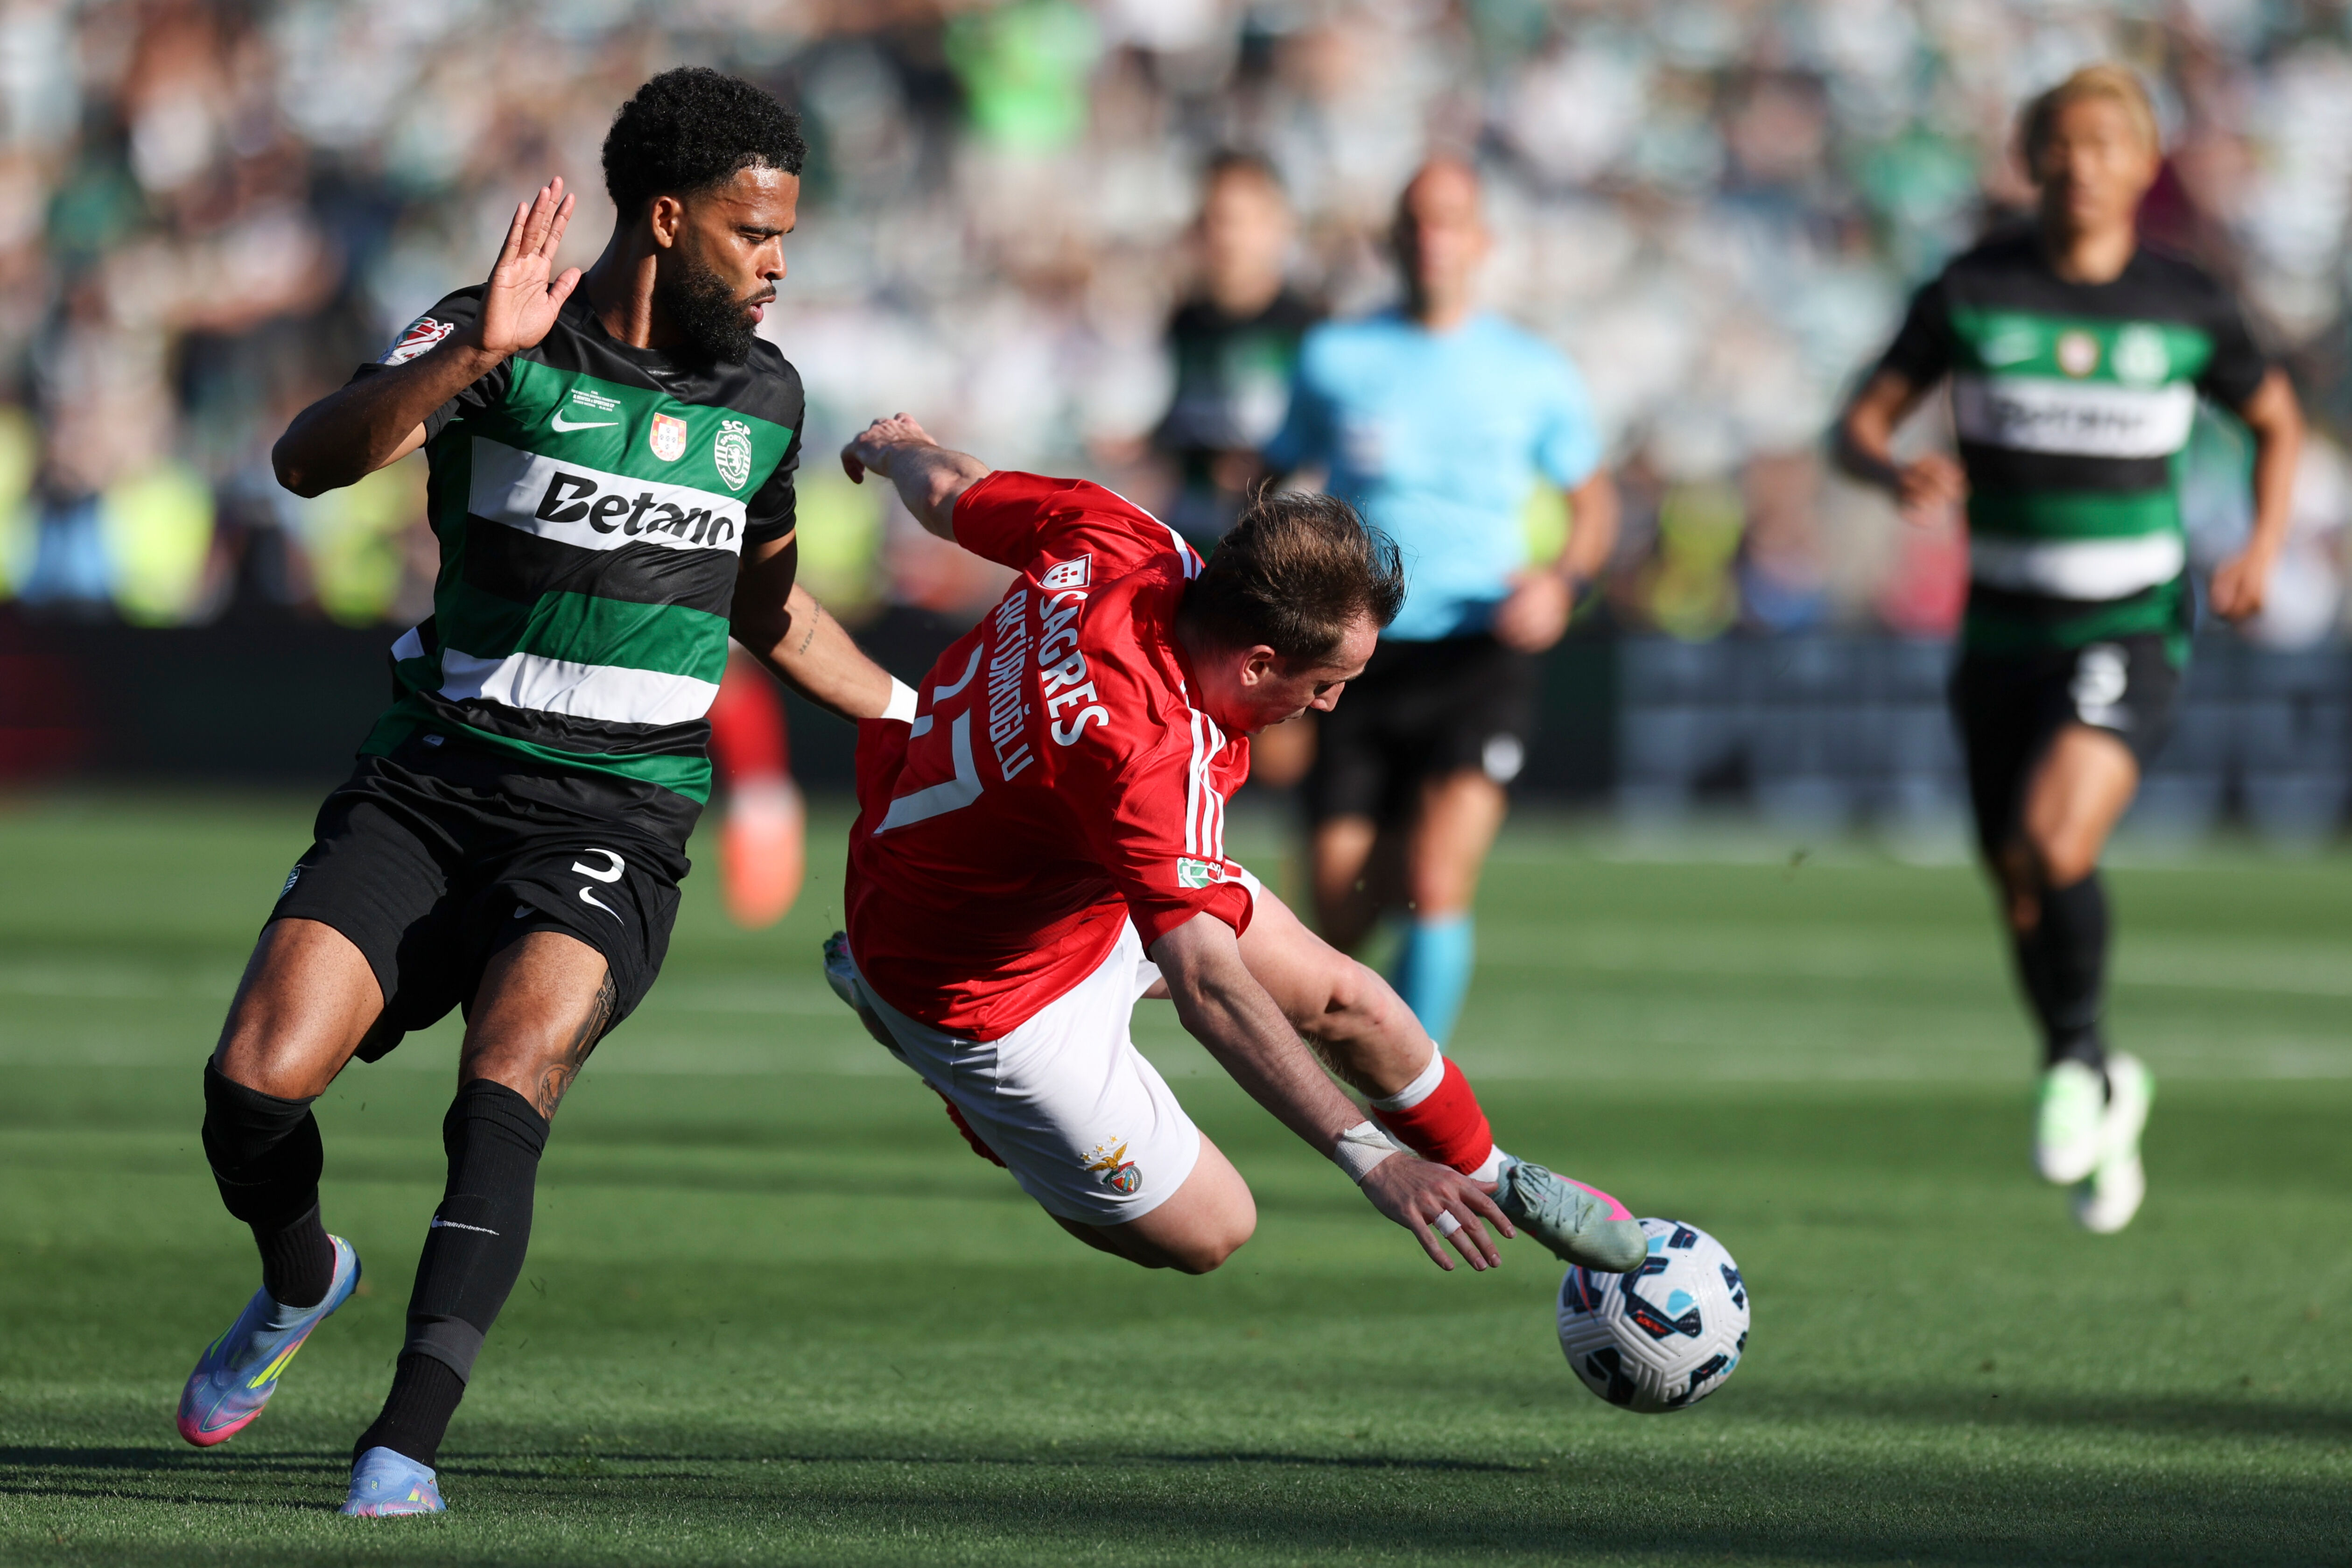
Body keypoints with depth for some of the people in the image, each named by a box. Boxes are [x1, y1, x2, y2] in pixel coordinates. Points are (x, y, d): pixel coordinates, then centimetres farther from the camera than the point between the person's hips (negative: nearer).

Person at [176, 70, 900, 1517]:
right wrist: (474, 353, -37)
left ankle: (410, 1439, -30)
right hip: (429, 784, -1)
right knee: (256, 1082, -15)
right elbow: (310, 460, -22)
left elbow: (772, 611, 28)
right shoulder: (501, 344, -5)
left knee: (514, 1073, -28)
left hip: (612, 818, 1)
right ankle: (300, 1282, 21)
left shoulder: (763, 395, 10)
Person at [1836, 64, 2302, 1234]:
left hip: (2132, 630, -3)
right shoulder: (1973, 291, -3)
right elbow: (1858, 424, 0)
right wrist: (1894, 473, -23)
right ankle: (2103, 1095, 35)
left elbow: (2276, 417, 15)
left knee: (2051, 841, -27)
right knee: (2020, 896, 9)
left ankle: (2079, 1060, -2)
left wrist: (2263, 547, 0)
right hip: (2003, 638, 3)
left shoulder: (2186, 308, -2)